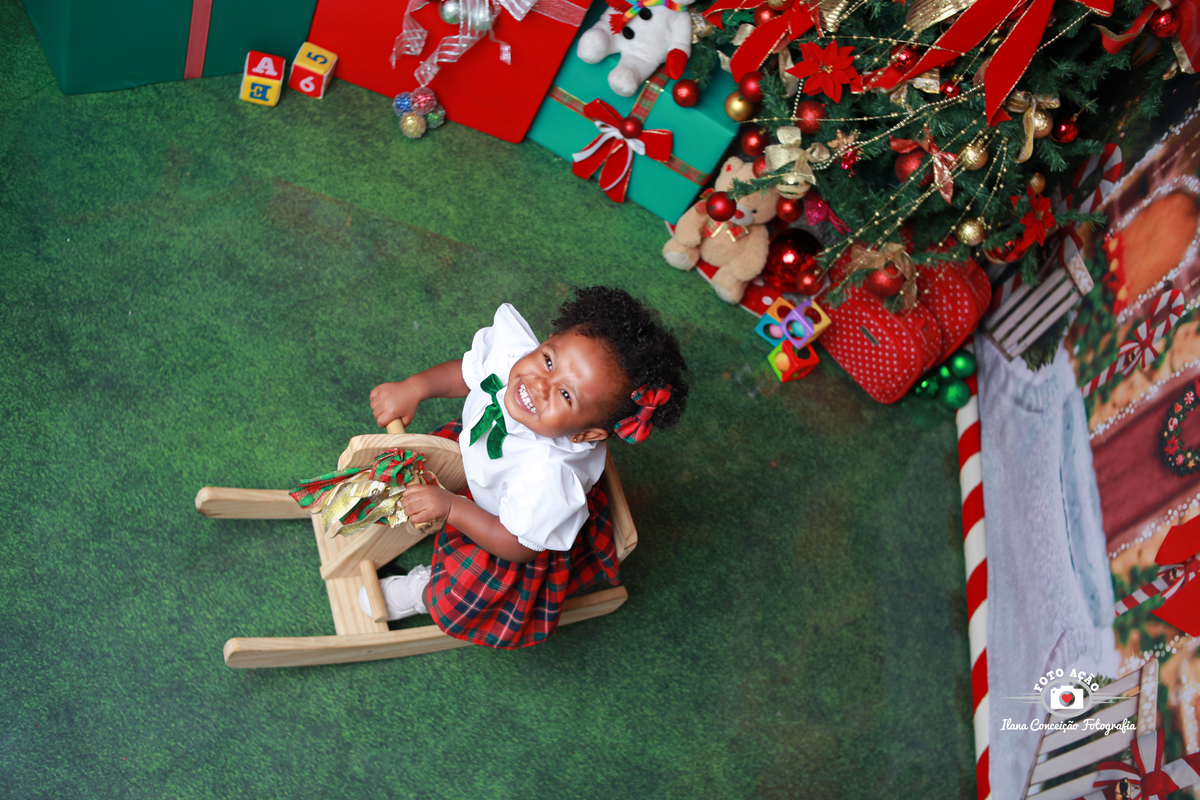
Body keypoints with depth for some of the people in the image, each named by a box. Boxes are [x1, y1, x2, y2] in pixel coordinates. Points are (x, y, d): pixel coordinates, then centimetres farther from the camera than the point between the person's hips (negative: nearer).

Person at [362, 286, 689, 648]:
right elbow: (465, 372, -7)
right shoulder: (509, 354, -33)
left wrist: (451, 508, -32)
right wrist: (414, 387, -21)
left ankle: (422, 591, 19)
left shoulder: (549, 475, -47)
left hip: (524, 526, -6)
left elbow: (518, 545, -30)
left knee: (457, 602, -13)